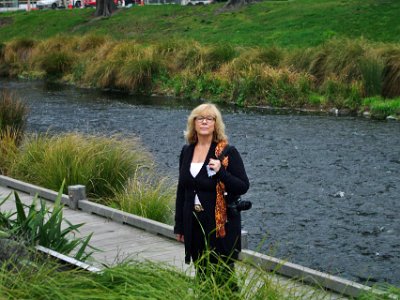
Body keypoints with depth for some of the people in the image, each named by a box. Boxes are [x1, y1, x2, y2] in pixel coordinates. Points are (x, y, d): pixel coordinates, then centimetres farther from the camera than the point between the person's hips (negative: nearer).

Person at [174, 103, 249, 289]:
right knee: (201, 274, 10)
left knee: (222, 276, -3)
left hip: (221, 225, -5)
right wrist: (179, 225, 13)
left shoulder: (227, 152, -7)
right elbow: (182, 190, 13)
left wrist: (221, 172, -26)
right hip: (195, 225, 5)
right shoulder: (187, 152, 8)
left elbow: (243, 187, -10)